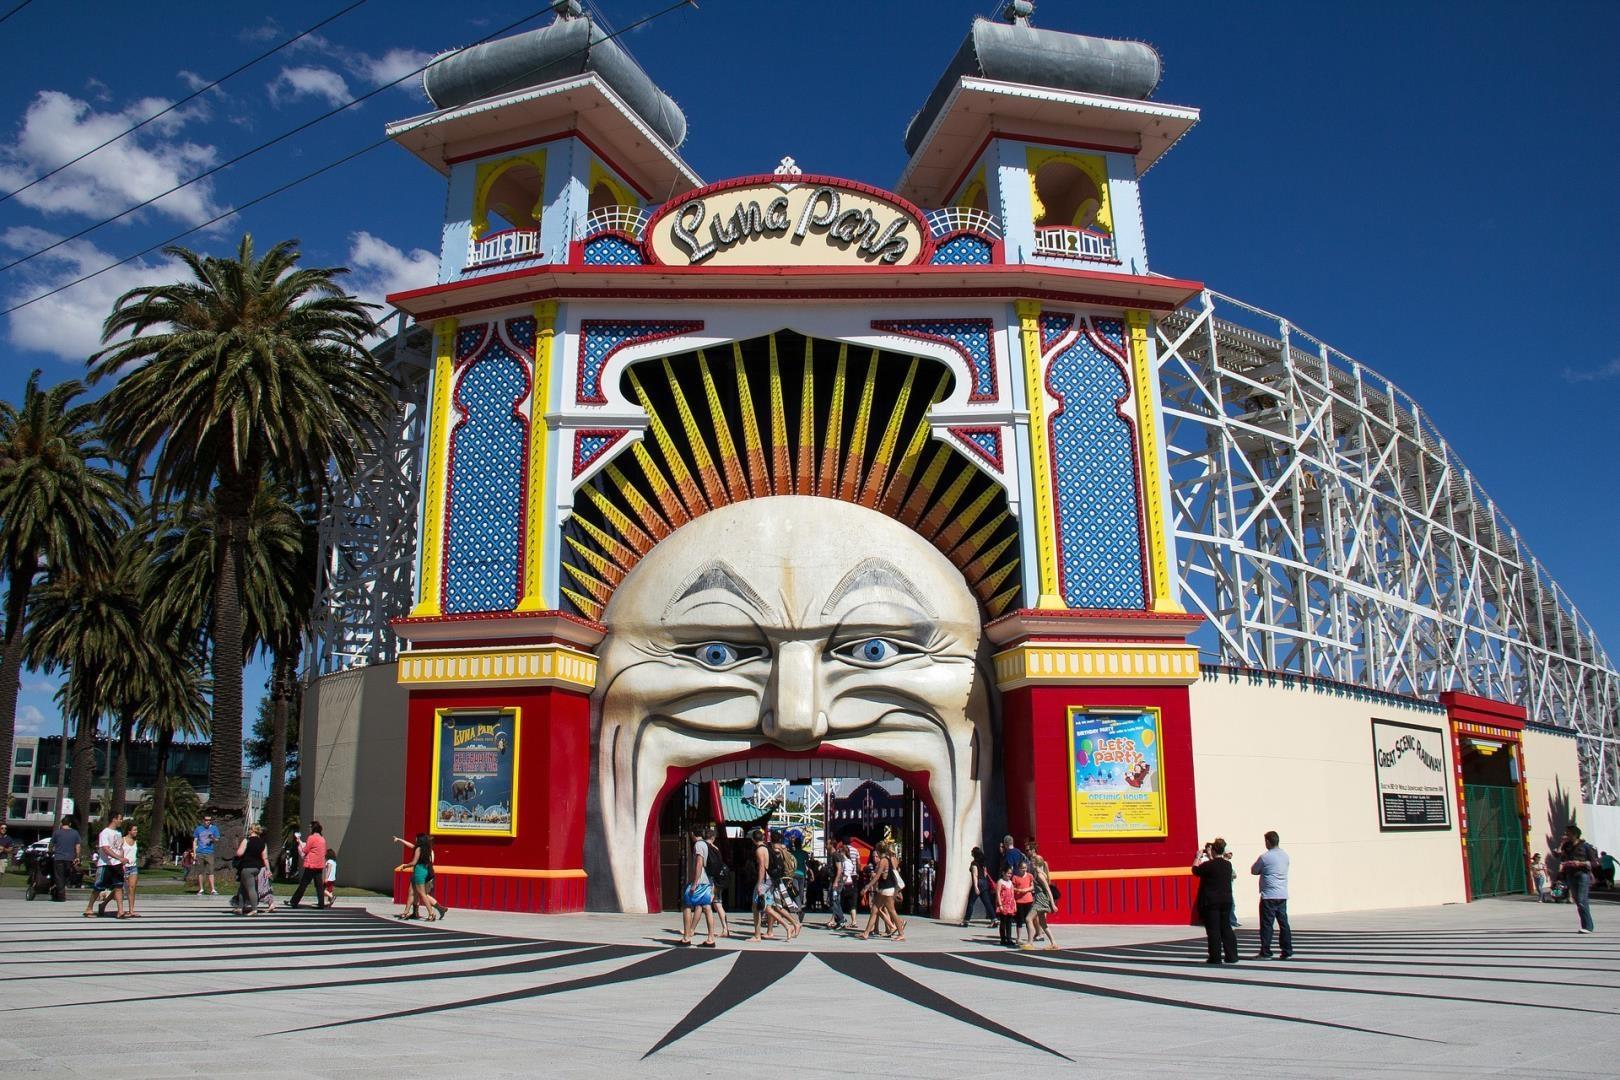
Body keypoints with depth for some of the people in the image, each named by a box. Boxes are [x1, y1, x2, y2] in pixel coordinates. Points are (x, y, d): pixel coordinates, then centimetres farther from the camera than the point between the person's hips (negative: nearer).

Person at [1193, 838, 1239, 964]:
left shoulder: (1208, 865, -17)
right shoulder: (1228, 864, 1)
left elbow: (1195, 870, -2)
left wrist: (1198, 857, 9)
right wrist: (1210, 857, 29)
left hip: (1211, 901, -5)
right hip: (1226, 900, 5)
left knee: (1213, 929, 1)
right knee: (1226, 928, 13)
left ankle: (1215, 957, 3)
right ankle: (1232, 956, 13)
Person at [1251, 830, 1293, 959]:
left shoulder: (1265, 857, -12)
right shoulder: (1285, 855, 6)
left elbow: (1253, 871, -1)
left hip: (1269, 895, -6)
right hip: (1283, 895, 6)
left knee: (1266, 924, -1)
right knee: (1283, 922, 11)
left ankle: (1265, 952, 0)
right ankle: (1287, 951, 13)